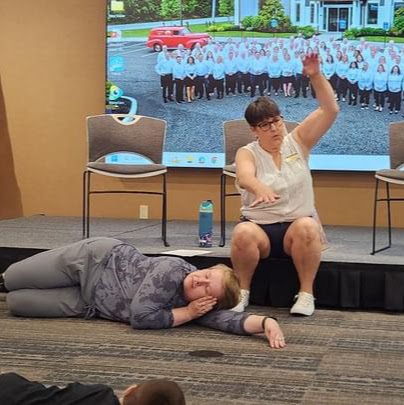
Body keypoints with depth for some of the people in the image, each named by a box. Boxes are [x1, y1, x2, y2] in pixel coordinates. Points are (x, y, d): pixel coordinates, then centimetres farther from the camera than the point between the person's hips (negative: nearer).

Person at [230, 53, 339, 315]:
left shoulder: (298, 141, 5)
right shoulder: (247, 153, -1)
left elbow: (331, 110, -4)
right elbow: (244, 176, -26)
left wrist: (316, 76, -18)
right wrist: (260, 188, -50)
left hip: (296, 227, 1)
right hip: (259, 228, -1)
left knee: (307, 226, -34)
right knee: (243, 233, -34)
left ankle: (306, 293, -20)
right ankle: (243, 291, -12)